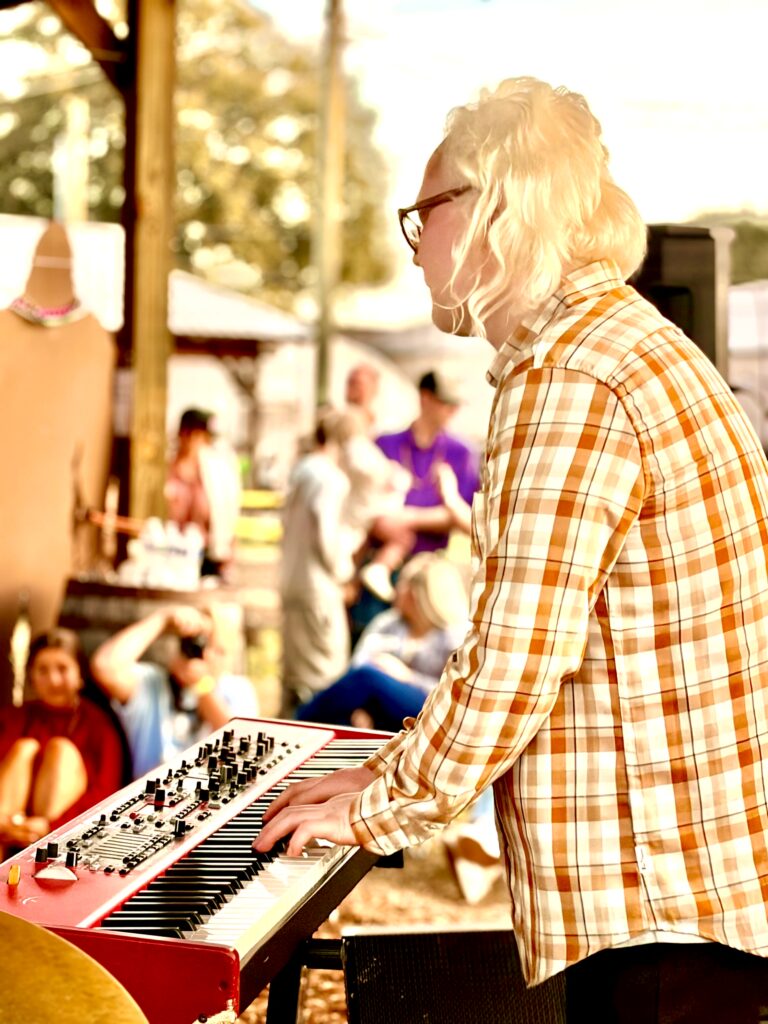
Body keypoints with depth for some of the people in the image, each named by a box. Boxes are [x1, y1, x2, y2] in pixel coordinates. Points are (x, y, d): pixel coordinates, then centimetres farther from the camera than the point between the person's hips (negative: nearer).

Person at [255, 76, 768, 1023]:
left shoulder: (568, 378, -18)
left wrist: (382, 810, -6)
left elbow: (514, 660, -21)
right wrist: (402, 767, 15)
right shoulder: (633, 343, 15)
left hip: (668, 895, -10)